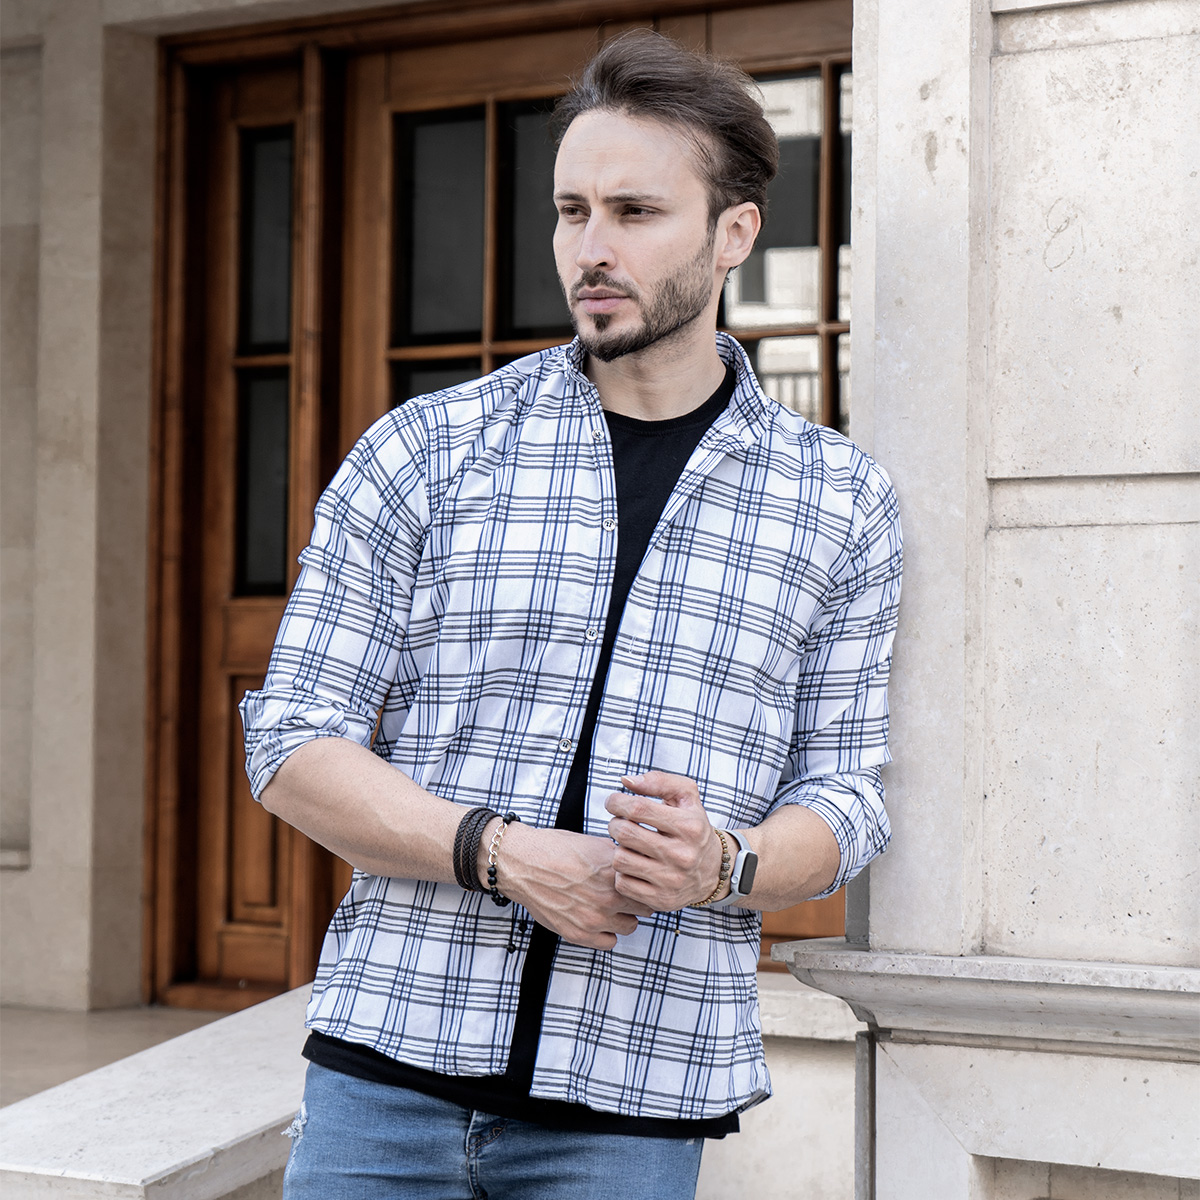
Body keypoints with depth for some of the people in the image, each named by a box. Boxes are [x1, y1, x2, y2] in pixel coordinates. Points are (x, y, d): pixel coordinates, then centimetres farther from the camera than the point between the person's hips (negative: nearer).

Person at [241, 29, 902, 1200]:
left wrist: (723, 864, -15)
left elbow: (841, 791, 7)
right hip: (391, 1064, 0)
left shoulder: (838, 499, 6)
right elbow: (294, 747, 1)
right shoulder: (425, 448, 2)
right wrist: (502, 853, -15)